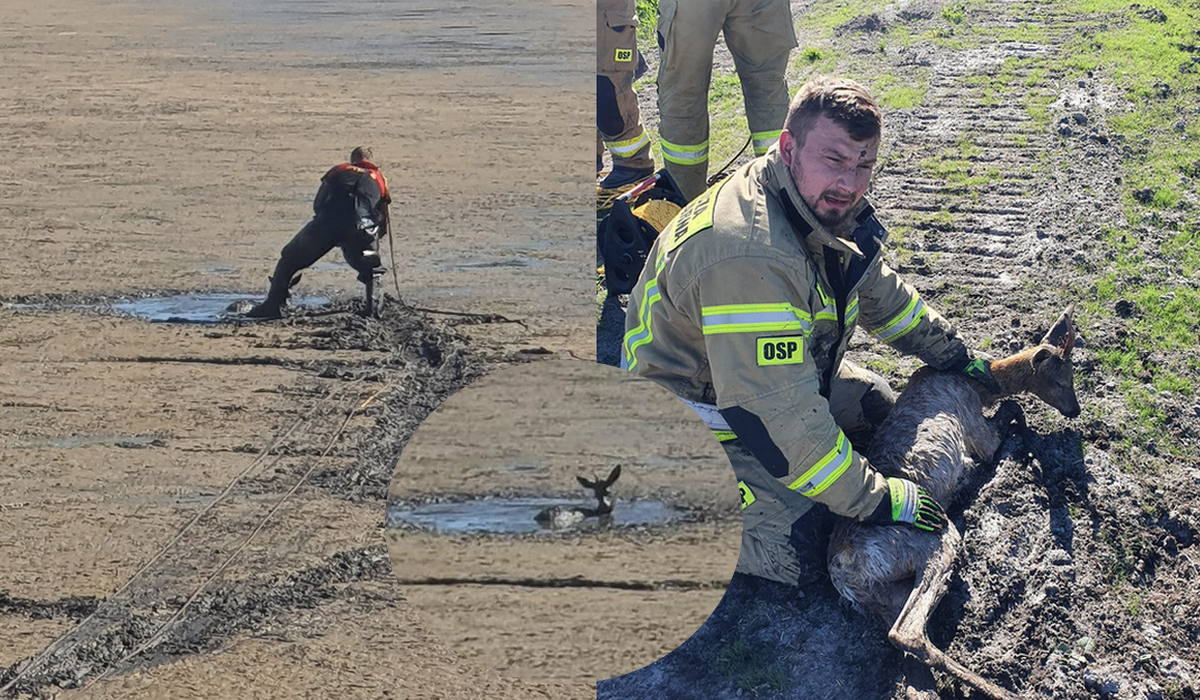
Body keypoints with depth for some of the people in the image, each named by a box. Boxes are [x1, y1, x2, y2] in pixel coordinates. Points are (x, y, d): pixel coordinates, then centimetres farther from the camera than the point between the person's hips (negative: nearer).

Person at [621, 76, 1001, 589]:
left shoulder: (829, 206, -8)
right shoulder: (749, 258, -38)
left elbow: (882, 294, 15)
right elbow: (781, 418, -36)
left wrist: (957, 356, 19)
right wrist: (876, 499, -29)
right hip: (701, 412, -9)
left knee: (879, 409, 18)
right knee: (792, 556, -17)